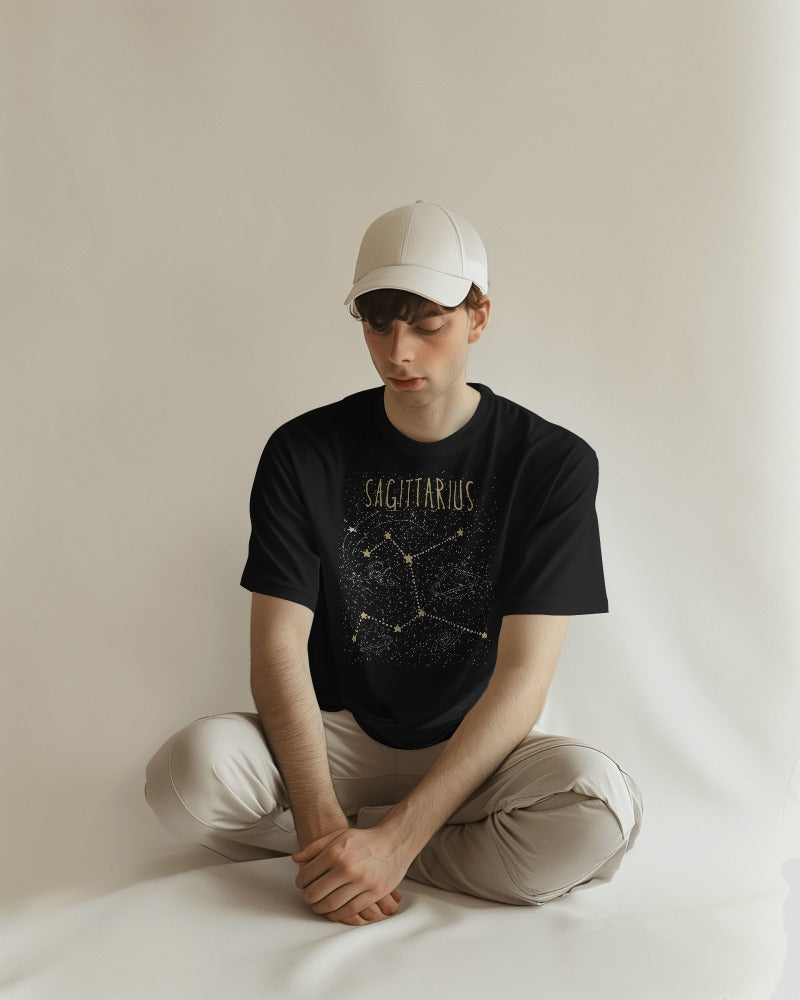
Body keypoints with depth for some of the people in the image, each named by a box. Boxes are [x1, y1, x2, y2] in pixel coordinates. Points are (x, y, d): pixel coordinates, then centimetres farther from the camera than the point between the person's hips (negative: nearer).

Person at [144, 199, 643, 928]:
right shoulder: (304, 452, -2)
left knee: (600, 804, -32)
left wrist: (395, 839, -24)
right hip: (336, 740, 0)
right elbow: (278, 645, -9)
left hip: (473, 756, 1)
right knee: (192, 768, -30)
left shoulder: (552, 463, -8)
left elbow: (522, 677, -14)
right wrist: (322, 821, -26)